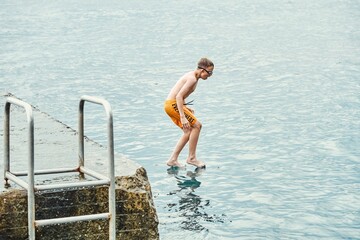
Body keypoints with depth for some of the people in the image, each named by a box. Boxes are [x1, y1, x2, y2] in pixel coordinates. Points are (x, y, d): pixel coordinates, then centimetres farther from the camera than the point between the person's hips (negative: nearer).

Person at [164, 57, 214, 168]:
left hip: (171, 104, 10)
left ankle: (173, 160, 10)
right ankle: (191, 158, -4)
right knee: (197, 125, -10)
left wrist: (185, 108, 16)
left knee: (188, 132, 10)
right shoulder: (192, 79, -17)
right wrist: (182, 117, -30)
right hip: (172, 104, -10)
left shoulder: (192, 76, 15)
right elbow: (179, 96, -25)